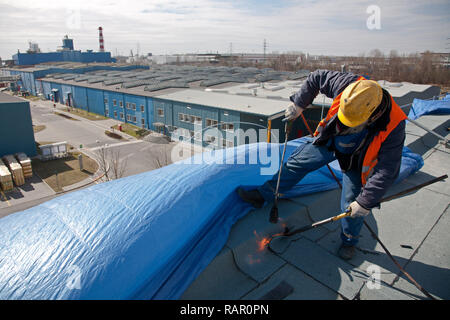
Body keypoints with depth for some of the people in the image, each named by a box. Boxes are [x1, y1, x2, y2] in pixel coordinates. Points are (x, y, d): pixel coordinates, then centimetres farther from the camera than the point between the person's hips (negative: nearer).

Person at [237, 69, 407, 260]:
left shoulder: (393, 127, -37)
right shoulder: (346, 85, -32)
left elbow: (387, 171, -30)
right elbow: (317, 77, -13)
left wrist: (365, 202, -27)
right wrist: (299, 104, -8)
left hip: (356, 158, -2)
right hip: (330, 139, 3)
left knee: (352, 205, 2)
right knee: (297, 163, 3)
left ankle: (349, 241, 32)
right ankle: (262, 195, 21)